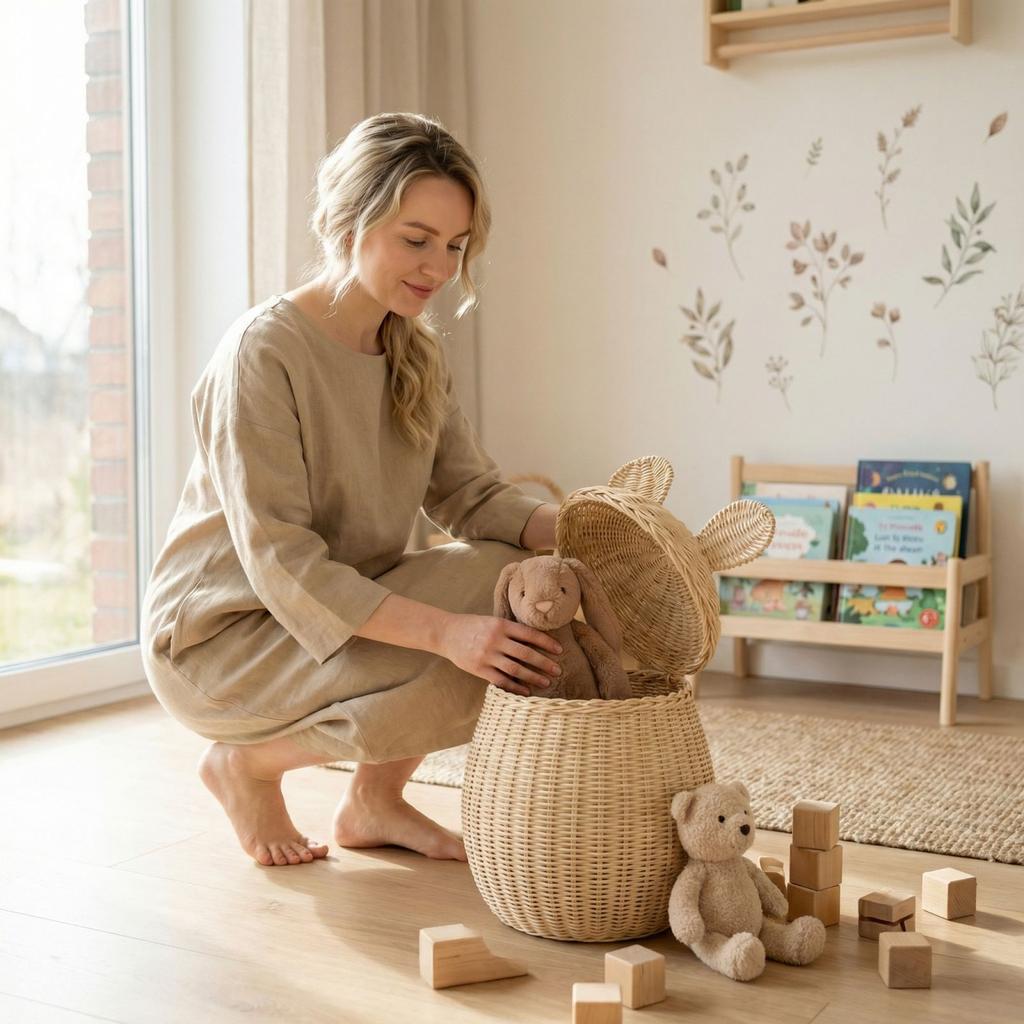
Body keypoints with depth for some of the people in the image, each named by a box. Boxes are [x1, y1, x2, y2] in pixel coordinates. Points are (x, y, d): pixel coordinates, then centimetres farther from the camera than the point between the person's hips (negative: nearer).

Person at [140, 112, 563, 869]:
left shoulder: (417, 355, 3)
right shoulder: (263, 351, -22)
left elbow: (474, 494, -4)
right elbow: (283, 564, -28)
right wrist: (445, 630, -38)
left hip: (347, 607, 7)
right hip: (220, 636, -7)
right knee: (449, 679, -28)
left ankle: (376, 800, 4)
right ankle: (245, 761, 1)